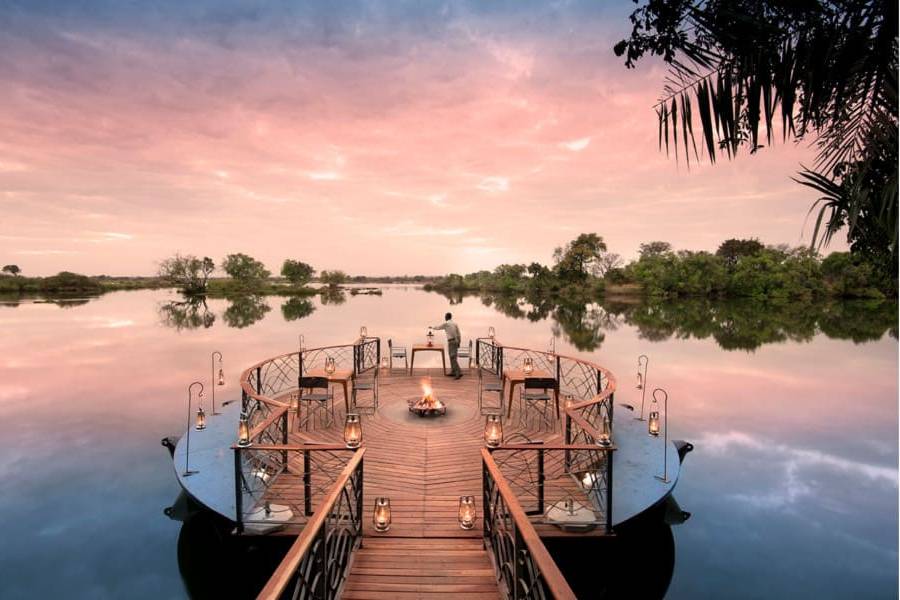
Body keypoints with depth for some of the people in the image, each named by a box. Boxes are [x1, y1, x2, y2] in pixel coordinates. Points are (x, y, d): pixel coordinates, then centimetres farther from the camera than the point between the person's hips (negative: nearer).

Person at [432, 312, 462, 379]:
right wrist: (458, 343, 18)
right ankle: (453, 372, 20)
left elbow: (438, 327, 7)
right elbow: (458, 334, 12)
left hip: (451, 342, -8)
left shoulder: (446, 324, -9)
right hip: (456, 341, 8)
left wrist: (432, 327, 24)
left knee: (453, 358, -10)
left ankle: (459, 373, -18)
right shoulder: (455, 324, 12)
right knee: (452, 357, 16)